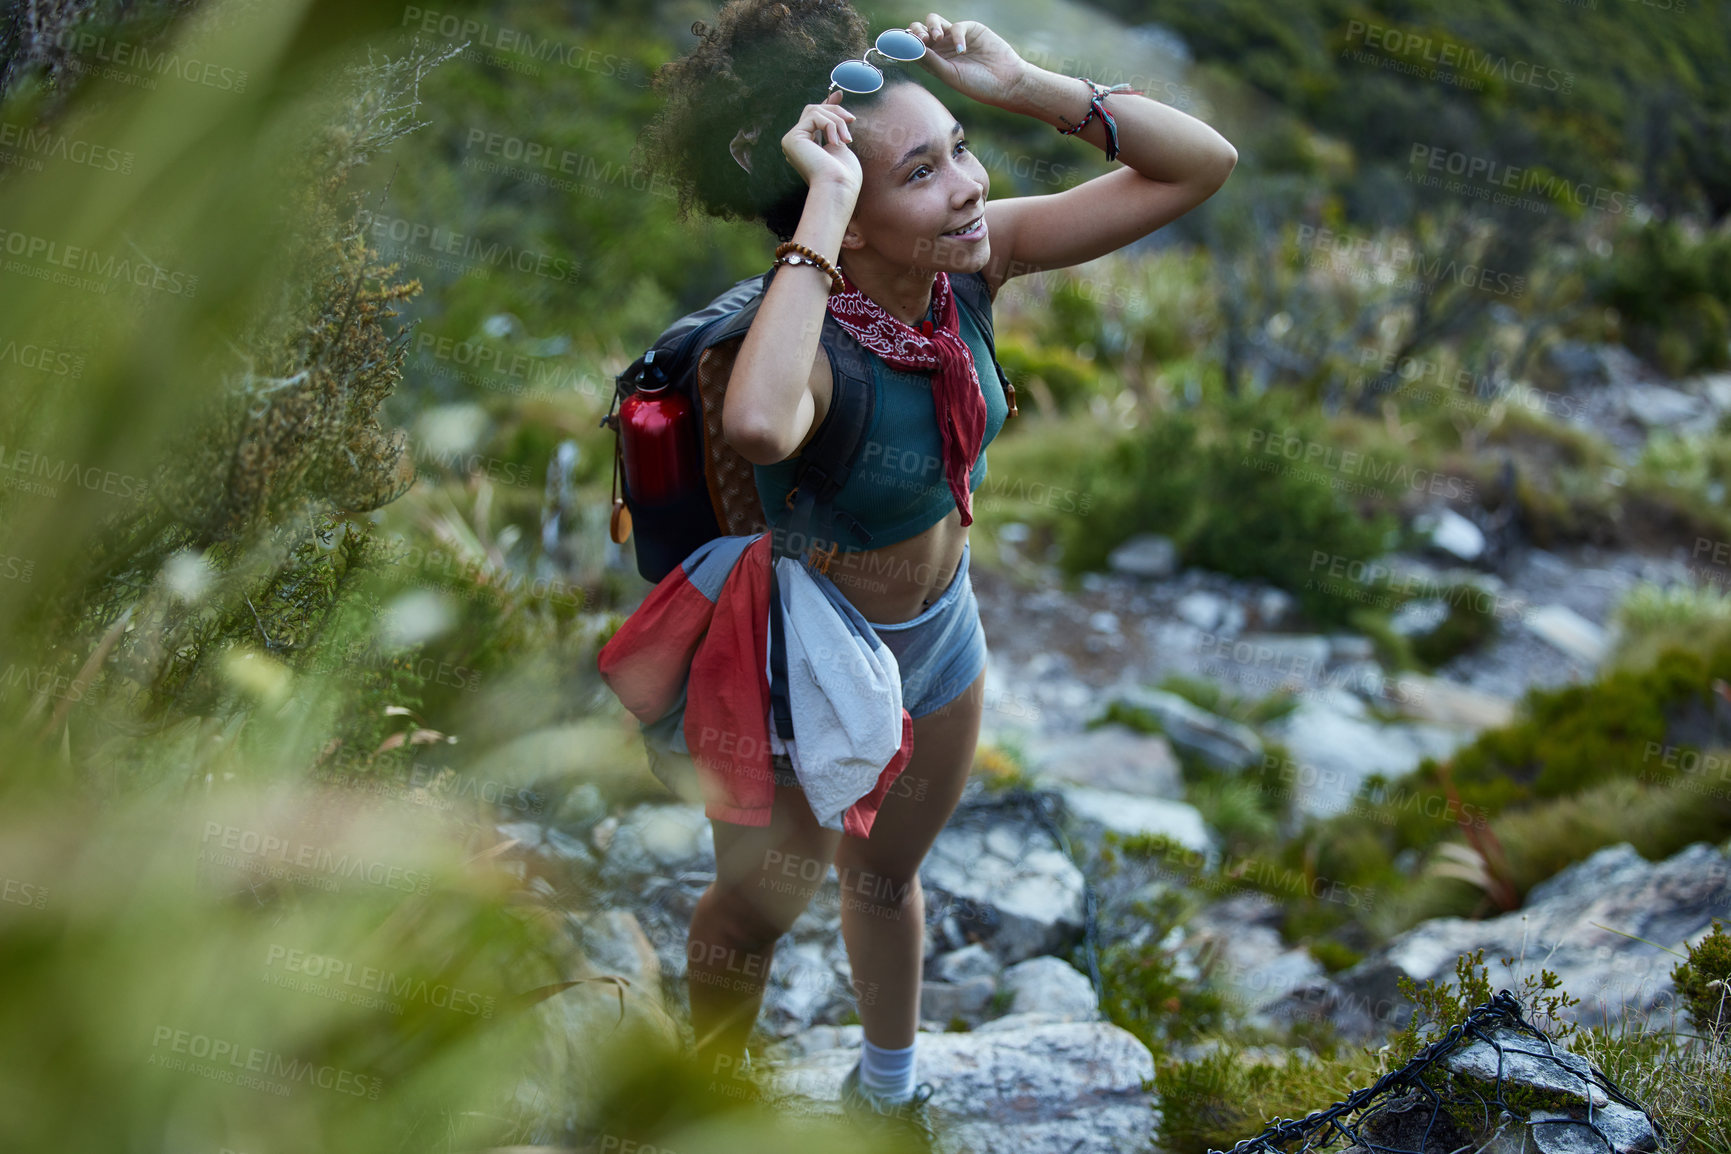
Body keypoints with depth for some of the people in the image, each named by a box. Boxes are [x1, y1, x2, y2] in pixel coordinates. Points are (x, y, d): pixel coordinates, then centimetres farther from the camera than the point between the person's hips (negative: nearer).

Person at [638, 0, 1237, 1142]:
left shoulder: (973, 257, -21)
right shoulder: (816, 343, -39)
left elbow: (1200, 163, -17)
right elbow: (758, 425, -66)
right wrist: (821, 208, -56)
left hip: (939, 630, 6)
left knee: (888, 876, 30)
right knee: (759, 908, 21)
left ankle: (889, 1088, 58)